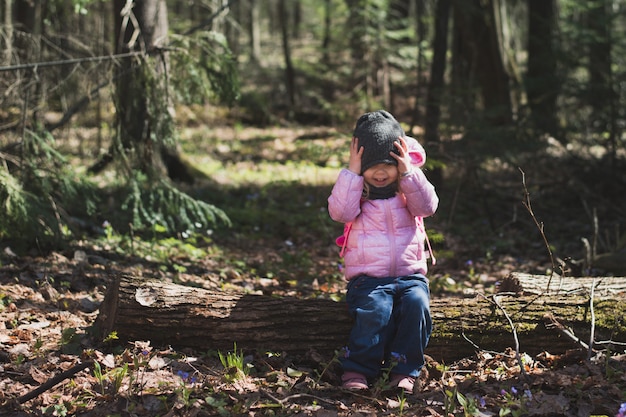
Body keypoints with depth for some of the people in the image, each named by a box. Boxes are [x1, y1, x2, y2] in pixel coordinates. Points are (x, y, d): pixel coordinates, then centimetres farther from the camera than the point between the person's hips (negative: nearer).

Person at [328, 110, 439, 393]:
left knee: (417, 303, -29)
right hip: (368, 277, -2)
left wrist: (408, 172, -16)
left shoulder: (408, 190, 10)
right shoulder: (356, 192, 6)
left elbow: (428, 206, -9)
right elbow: (340, 211, -14)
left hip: (410, 275, 2)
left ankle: (404, 369, -20)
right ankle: (358, 368, -20)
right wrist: (352, 171, -16)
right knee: (376, 309, -32)